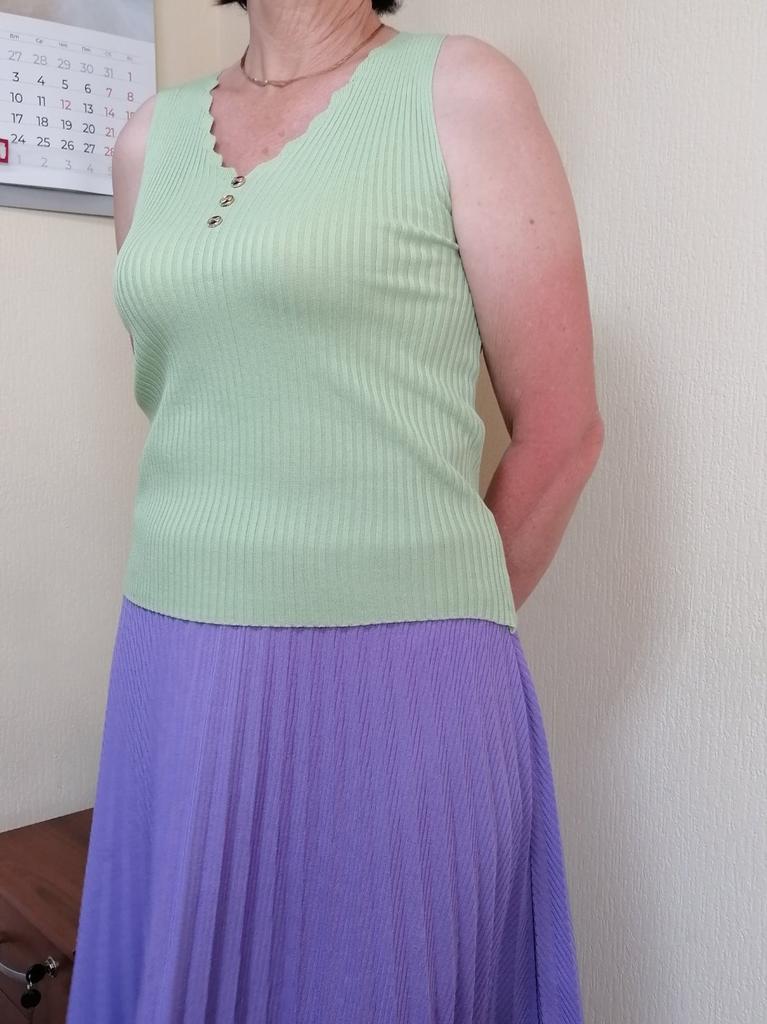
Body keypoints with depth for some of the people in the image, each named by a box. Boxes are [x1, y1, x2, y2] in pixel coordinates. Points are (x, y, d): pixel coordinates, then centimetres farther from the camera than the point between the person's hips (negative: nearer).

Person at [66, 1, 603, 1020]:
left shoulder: (461, 89, -3)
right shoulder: (150, 137, 11)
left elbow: (562, 427, -4)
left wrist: (432, 632, 5)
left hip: (389, 695, -4)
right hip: (175, 680, 5)